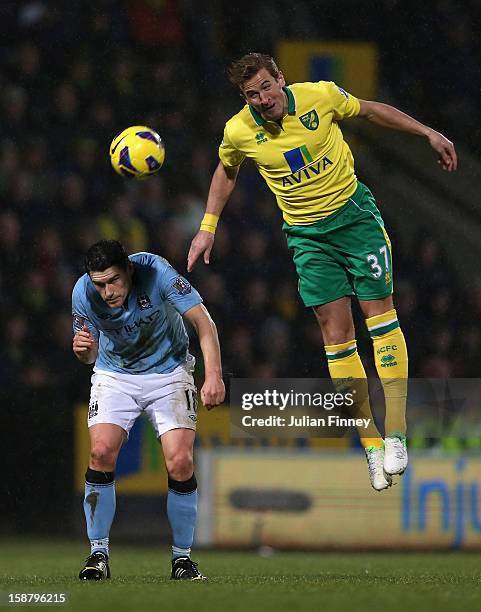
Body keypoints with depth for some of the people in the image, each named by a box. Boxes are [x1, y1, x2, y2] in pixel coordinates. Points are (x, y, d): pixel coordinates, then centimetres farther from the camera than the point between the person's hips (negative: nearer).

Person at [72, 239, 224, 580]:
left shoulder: (156, 272, -26)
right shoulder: (83, 294, -17)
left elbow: (202, 320, -24)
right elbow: (89, 356, -2)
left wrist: (214, 375, -36)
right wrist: (83, 348, -27)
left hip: (168, 371, -1)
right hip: (114, 376, 2)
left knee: (180, 462, -16)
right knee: (101, 451, -20)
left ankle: (182, 556, 1)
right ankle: (99, 552, -7)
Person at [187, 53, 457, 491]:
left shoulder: (320, 96, -14)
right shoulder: (239, 132, -10)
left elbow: (370, 110, 4)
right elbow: (226, 171, 12)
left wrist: (428, 133, 5)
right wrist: (208, 228, 9)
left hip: (355, 214, -1)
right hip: (307, 235, 1)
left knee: (379, 312, -10)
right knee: (336, 332, -4)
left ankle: (395, 431, -10)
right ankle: (370, 442, 2)